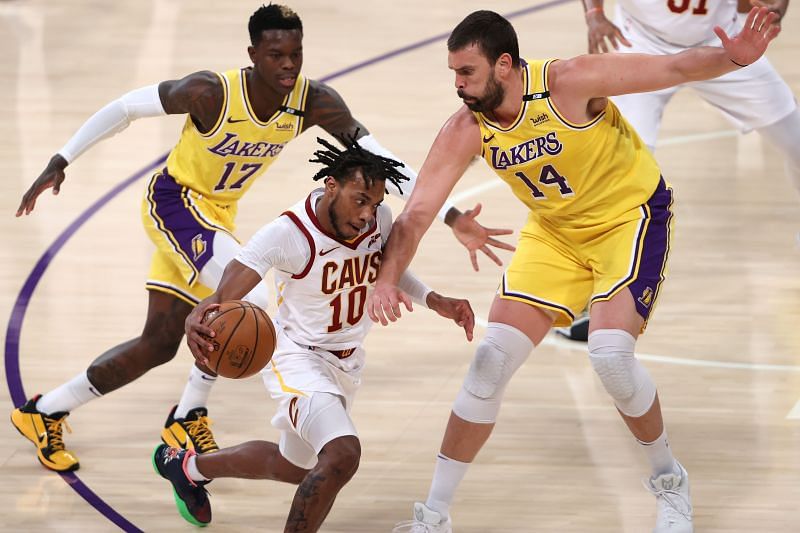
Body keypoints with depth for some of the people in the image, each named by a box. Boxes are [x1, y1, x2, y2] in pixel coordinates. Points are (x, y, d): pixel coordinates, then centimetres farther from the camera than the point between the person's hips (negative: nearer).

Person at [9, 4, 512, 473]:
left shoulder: (315, 102, -19)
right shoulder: (212, 93, -30)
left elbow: (380, 160, -20)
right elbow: (126, 107, -17)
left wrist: (450, 215, -30)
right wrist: (59, 163, -15)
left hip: (217, 216, 6)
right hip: (174, 203, -6)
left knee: (159, 345, 9)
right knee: (250, 302, -23)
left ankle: (45, 411, 23)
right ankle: (190, 418, -7)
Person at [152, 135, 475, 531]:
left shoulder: (379, 220, -11)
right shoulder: (288, 234, -29)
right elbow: (224, 295, -37)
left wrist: (434, 301, -2)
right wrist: (198, 319, -60)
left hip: (346, 363, 7)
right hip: (298, 357, -7)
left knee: (295, 466, 25)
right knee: (342, 454, -31)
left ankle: (189, 467, 50)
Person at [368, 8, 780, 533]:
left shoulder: (568, 82, -28)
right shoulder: (466, 131, -15)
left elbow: (675, 67, -27)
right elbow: (417, 212, -14)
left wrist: (735, 57, -47)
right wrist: (387, 281, -30)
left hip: (631, 215, -5)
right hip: (554, 232, 5)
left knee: (610, 352, -24)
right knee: (492, 359, -4)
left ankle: (670, 482, 3)